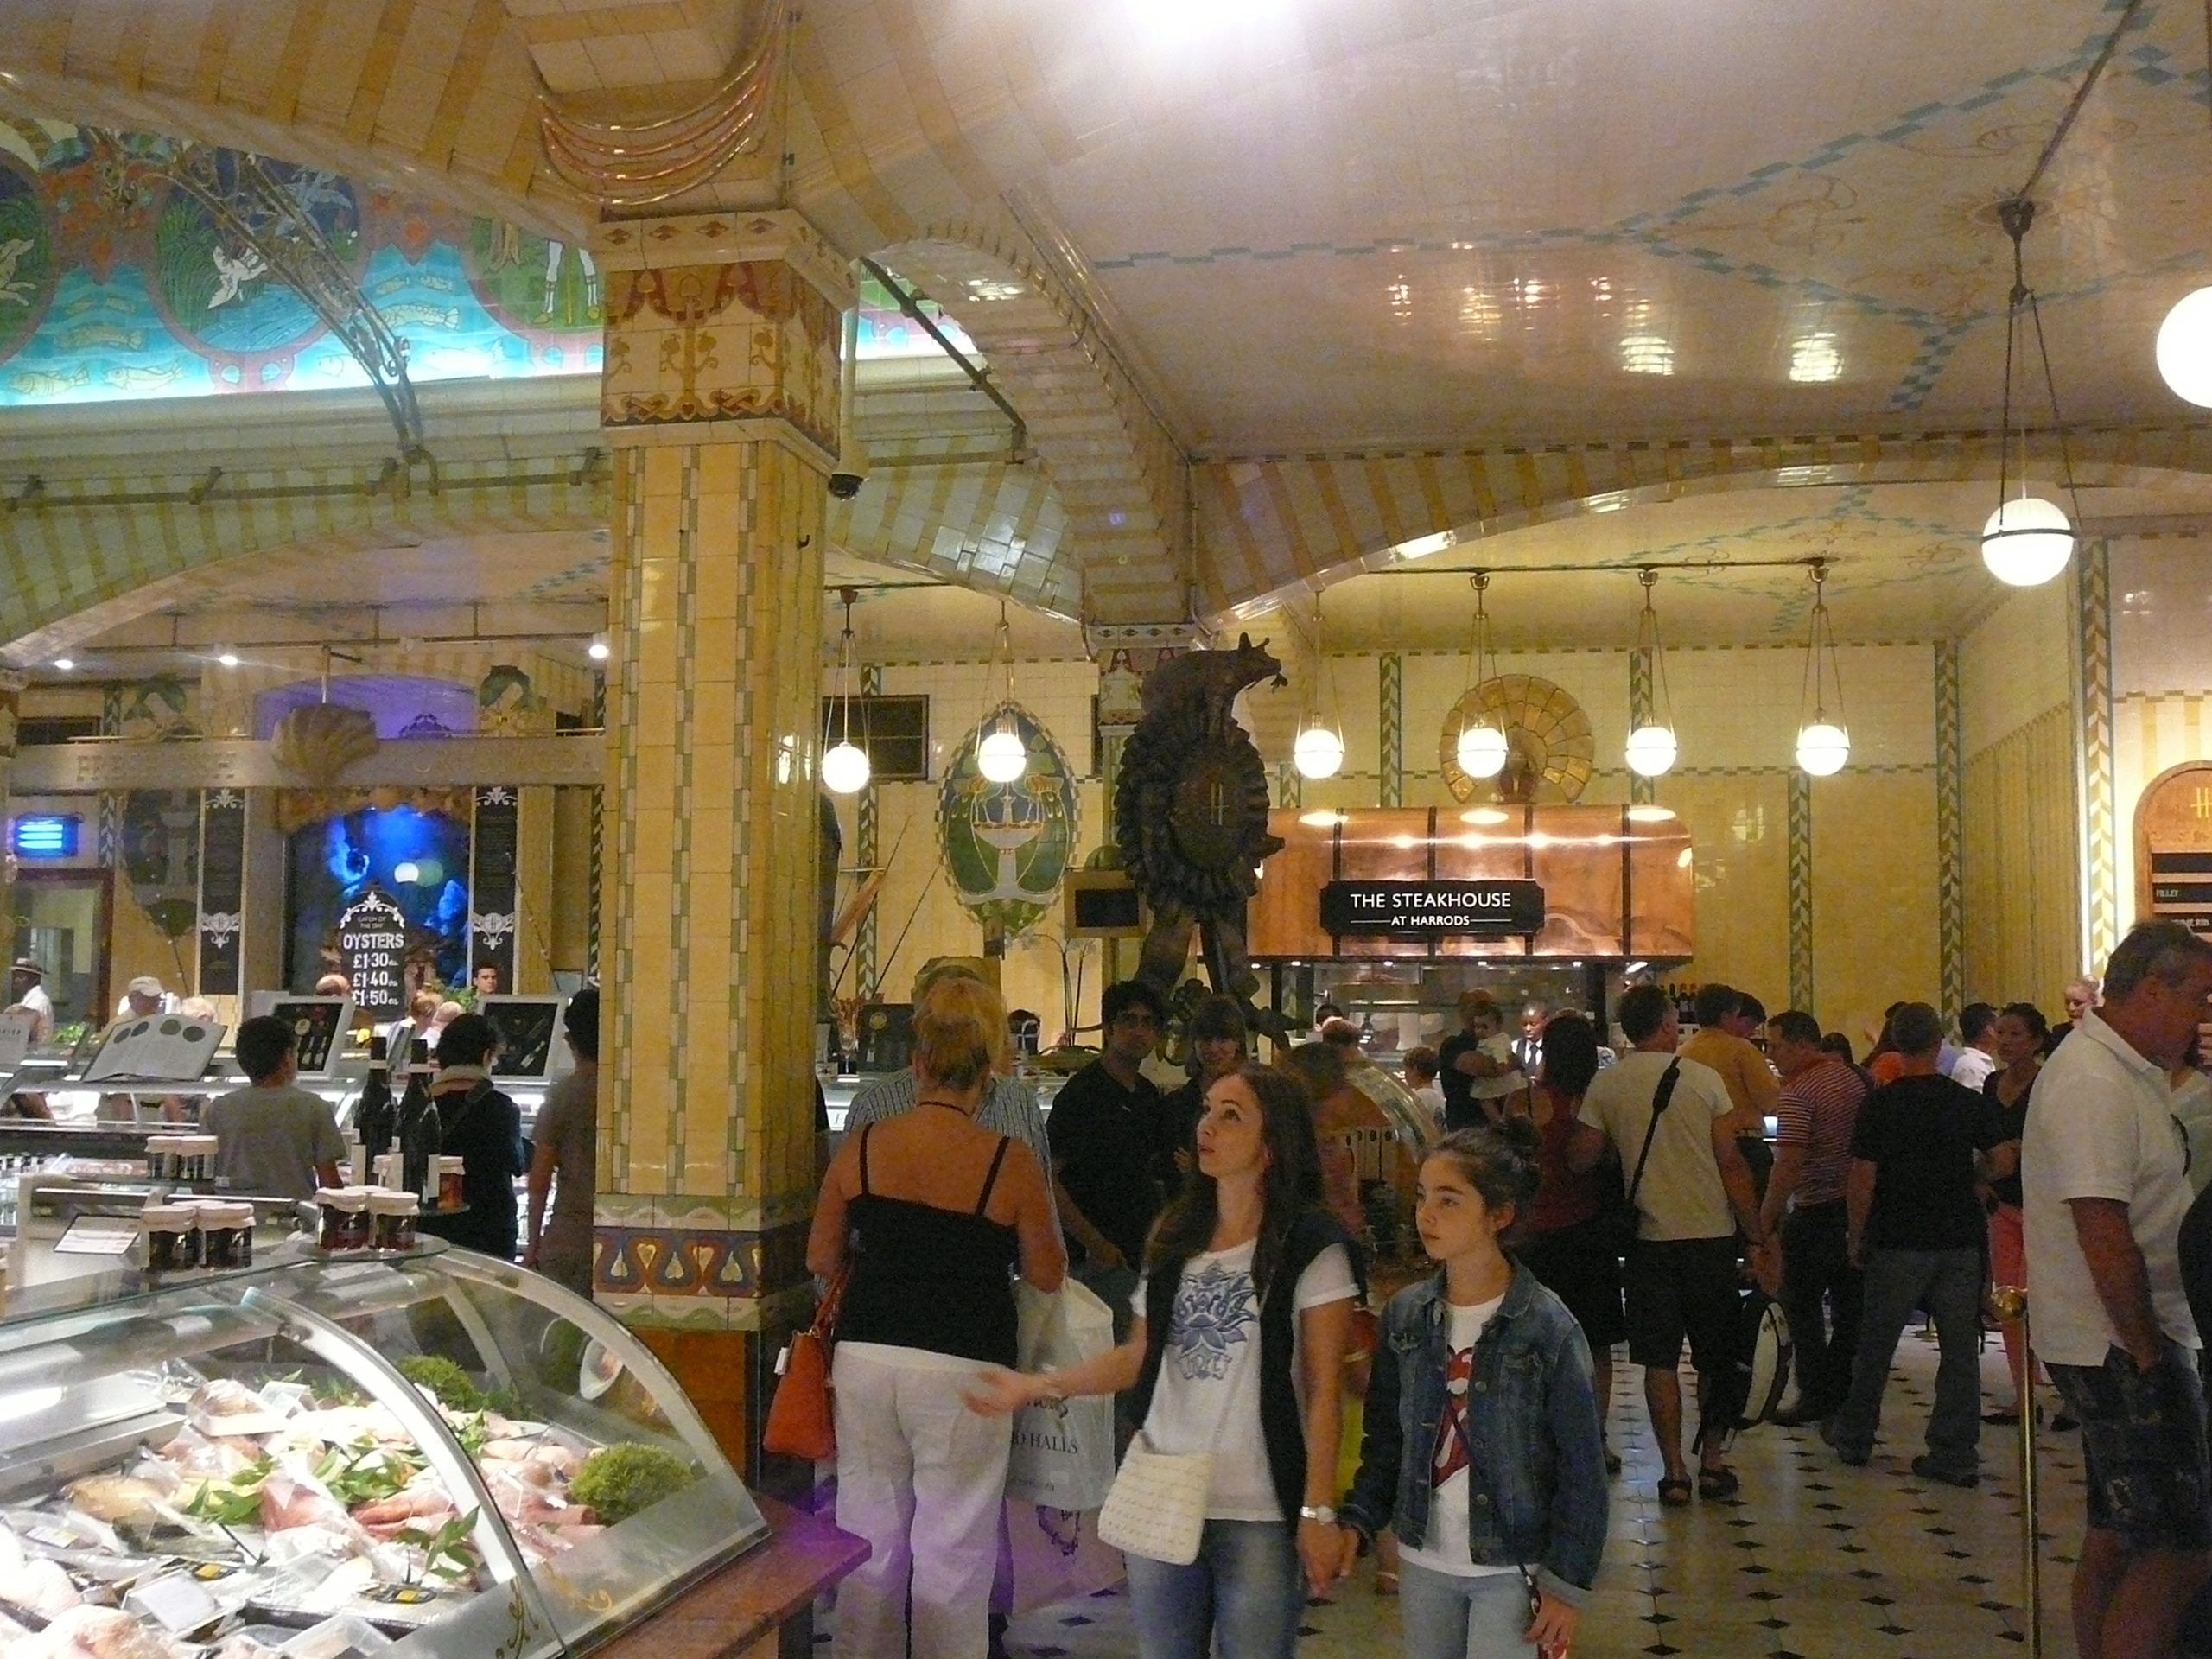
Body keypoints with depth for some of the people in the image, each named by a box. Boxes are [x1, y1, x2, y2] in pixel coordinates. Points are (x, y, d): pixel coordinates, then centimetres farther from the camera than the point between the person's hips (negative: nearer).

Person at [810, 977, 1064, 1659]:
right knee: (953, 1546, 6)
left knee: (869, 1533, 14)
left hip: (866, 1354, 3)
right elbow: (1048, 1274, 1)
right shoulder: (1010, 1162, -9)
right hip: (961, 1367, -3)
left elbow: (821, 1259, 9)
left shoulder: (862, 1146, -1)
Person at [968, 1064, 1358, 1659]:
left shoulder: (1311, 1245, -7)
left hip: (1260, 1516, -5)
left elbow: (1323, 1391, -8)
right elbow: (1141, 1356, 14)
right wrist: (1038, 1386, 5)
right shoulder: (1174, 1238, 10)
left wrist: (1318, 1510, -12)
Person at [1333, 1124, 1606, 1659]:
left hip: (1513, 1571, -4)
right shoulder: (1405, 1314, -2)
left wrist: (1567, 1583, -10)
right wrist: (1357, 1521, -6)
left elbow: (1582, 1469, -9)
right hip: (1422, 1561, 4)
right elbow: (1386, 1438, 7)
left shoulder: (1548, 1327, -14)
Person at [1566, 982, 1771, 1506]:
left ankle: (1674, 1471, 5)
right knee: (1715, 1357, 14)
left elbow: (1580, 1159, -1)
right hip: (1711, 1233, 0)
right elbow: (1731, 1164, -5)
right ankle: (1713, 1461, 17)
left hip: (1650, 1237, 0)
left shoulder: (1606, 1085, -3)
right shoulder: (1702, 1078, -6)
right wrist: (1758, 1236, 0)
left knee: (1660, 1359, 6)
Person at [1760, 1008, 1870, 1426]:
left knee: (1803, 1305, 3)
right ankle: (1842, 1391, 20)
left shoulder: (1798, 1092, -17)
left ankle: (1815, 1395, 5)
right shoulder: (1852, 1077, 7)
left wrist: (1765, 1217, -15)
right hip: (1856, 1205, 8)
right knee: (1849, 1303, 13)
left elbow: (1788, 1163, -23)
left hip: (1814, 1212, -8)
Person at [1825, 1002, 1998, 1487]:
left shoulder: (1879, 1104, -10)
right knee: (1959, 1349, 6)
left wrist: (1858, 1238, 0)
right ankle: (1956, 1455, 7)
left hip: (1898, 1244, -2)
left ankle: (1854, 1436, 24)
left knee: (1875, 1345, 11)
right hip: (1960, 1242, 3)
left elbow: (1861, 1181, -11)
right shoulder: (1969, 1102, -1)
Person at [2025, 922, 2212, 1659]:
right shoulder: (2093, 1083, -19)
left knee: (2116, 1537, 16)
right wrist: (2149, 1348, -17)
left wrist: (2151, 1342, 15)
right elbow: (2102, 1232, -24)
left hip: (2124, 1347, 10)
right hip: (2122, 1350, -10)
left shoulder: (2127, 1073, 14)